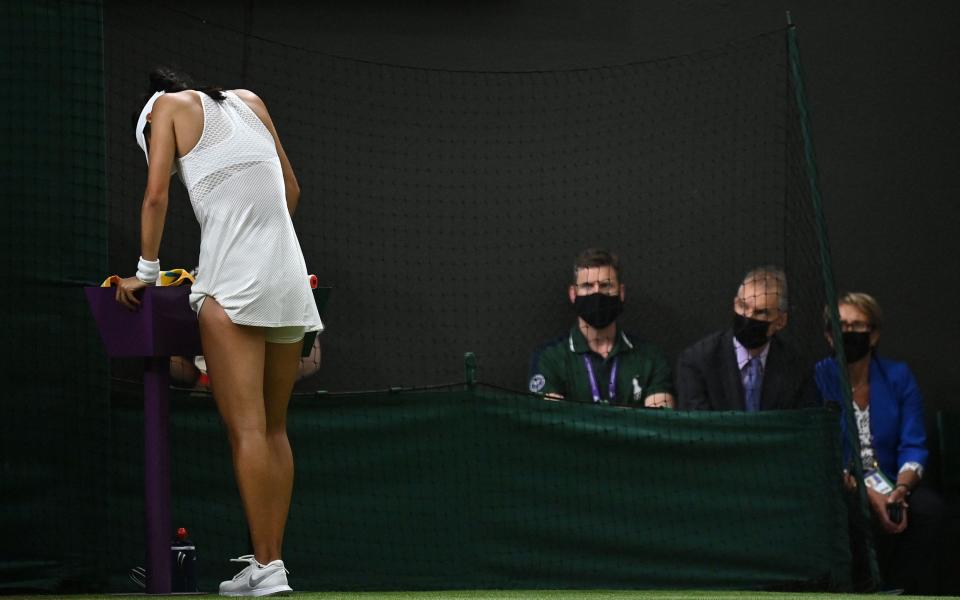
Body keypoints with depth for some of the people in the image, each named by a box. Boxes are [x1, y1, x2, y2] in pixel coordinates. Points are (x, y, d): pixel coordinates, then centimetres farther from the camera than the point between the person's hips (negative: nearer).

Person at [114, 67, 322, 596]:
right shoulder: (249, 101, 22)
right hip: (290, 276, 6)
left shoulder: (169, 105, 8)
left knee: (246, 429, -9)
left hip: (233, 285, -6)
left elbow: (156, 196, 0)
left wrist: (146, 270, 7)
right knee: (274, 429, 10)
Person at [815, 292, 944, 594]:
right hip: (839, 488, -3)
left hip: (890, 484, 3)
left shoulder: (898, 376, 7)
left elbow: (914, 447, 1)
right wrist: (867, 493, -22)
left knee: (929, 507, -28)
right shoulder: (817, 379, -1)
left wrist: (901, 489, -20)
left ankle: (908, 593, -19)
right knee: (865, 516, -36)